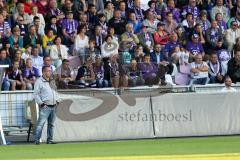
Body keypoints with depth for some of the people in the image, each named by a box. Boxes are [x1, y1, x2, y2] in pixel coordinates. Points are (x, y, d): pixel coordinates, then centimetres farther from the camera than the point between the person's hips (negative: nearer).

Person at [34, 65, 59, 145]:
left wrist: (57, 101, 14)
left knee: (51, 124, 9)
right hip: (45, 107, -7)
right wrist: (41, 103, -14)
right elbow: (36, 94, -8)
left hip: (53, 106, 7)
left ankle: (49, 140, 15)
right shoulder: (39, 82, -5)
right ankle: (37, 140, -12)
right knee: (41, 123, -12)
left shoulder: (52, 81, 17)